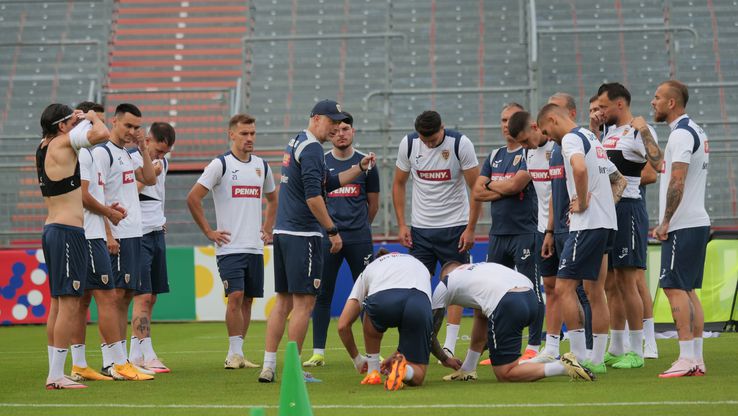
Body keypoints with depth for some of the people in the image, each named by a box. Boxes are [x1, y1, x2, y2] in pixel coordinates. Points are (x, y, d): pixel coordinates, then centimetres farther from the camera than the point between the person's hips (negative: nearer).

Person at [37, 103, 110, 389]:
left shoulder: (44, 147, 13)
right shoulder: (63, 142, -10)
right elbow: (102, 134, -21)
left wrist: (79, 120, 24)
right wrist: (93, 118, -1)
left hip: (51, 229, 10)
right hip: (69, 231, -10)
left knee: (58, 303, 12)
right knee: (69, 303, -10)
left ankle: (54, 371, 14)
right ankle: (56, 375, -12)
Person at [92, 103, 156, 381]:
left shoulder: (126, 154, 19)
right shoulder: (102, 152, -9)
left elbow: (150, 180, 19)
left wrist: (143, 148, 10)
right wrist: (108, 235, -20)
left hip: (134, 233, 9)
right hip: (117, 235, -9)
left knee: (127, 294, 9)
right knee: (116, 295, -9)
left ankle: (120, 360, 13)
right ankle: (111, 362, -8)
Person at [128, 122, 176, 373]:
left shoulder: (163, 162, 14)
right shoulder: (131, 160, -11)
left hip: (157, 233, 8)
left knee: (151, 297, 7)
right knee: (143, 296, -12)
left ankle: (135, 356, 13)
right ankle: (147, 357, -13)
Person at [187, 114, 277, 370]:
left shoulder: (262, 166, 12)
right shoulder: (220, 164, -6)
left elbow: (272, 199, 29)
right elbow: (193, 198, -7)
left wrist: (268, 229, 18)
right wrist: (209, 232, -6)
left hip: (255, 246, 6)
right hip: (230, 246, -6)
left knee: (248, 299, 6)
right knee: (235, 296, -14)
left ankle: (237, 354, 13)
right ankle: (235, 353, -8)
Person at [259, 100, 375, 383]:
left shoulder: (295, 143, 20)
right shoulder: (312, 147, -11)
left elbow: (329, 183, 24)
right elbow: (313, 195, -21)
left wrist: (360, 168, 17)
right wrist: (333, 230, -16)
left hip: (282, 232, 10)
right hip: (303, 234, -10)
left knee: (283, 301, 11)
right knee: (304, 302, -5)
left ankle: (268, 367, 9)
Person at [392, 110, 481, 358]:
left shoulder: (460, 144, -13)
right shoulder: (408, 144, -4)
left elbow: (476, 187, -7)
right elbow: (399, 184, 8)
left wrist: (470, 228, -10)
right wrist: (401, 225, 2)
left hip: (454, 226, -3)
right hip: (420, 227, 3)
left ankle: (449, 347, 3)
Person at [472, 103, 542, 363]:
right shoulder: (494, 156, 17)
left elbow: (515, 184, -18)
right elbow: (477, 193, 9)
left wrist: (492, 185, 0)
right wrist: (505, 190, -6)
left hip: (524, 232, -7)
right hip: (498, 233, 7)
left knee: (531, 290, -4)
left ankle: (533, 347, 1)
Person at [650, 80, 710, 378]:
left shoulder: (681, 134, -14)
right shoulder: (696, 131, 18)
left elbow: (677, 181, -20)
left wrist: (665, 223, -17)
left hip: (682, 225, -10)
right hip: (698, 222, 10)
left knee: (674, 288, -9)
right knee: (688, 290, 10)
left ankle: (687, 359, -12)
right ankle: (697, 359, 9)